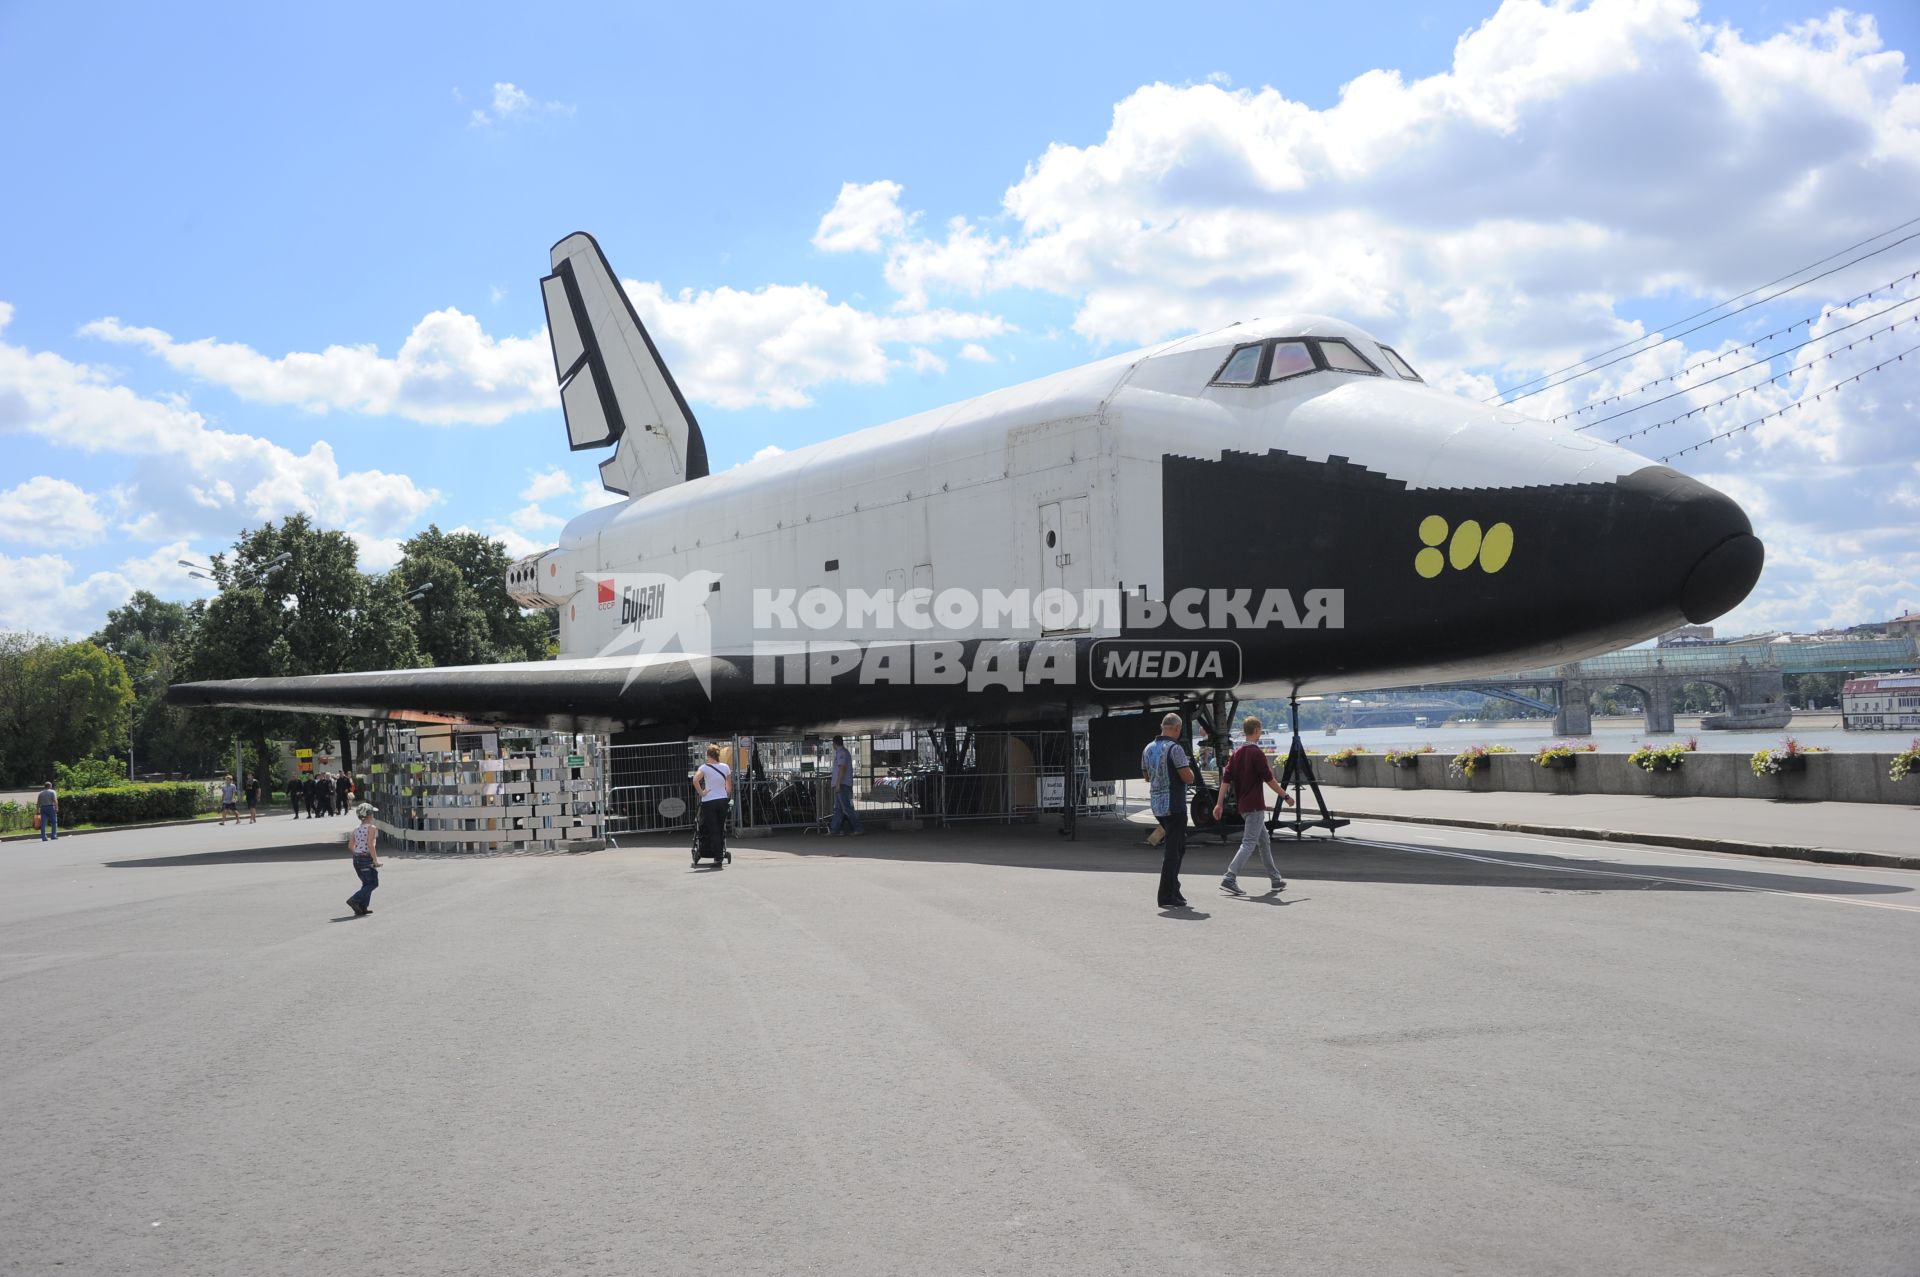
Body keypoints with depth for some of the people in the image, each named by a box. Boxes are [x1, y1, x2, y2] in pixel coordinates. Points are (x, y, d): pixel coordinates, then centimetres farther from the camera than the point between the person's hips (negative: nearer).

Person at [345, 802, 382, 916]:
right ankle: (354, 900, -11)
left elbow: (350, 846, 7)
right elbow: (370, 845, -20)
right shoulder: (371, 828, -12)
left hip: (356, 859, 8)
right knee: (373, 883, 2)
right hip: (367, 859, -8)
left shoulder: (356, 828, 9)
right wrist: (375, 860, -17)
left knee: (366, 883, 18)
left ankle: (362, 908, 15)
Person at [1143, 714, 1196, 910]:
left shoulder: (1148, 748, 10)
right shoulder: (1174, 748, -15)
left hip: (1156, 805, 8)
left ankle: (1173, 889, 18)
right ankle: (1167, 897, -3)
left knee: (1178, 845, 20)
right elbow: (1188, 778, -17)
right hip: (1173, 805, -8)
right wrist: (1188, 767, 3)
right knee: (1174, 849, -3)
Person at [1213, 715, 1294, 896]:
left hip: (1242, 805, 8)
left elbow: (1226, 779, 5)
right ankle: (1229, 879, -20)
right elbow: (1269, 780, -11)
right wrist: (1286, 796, 0)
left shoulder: (1237, 753, 9)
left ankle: (1276, 880, 23)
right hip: (1254, 806, -8)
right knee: (1249, 843, -9)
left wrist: (1219, 803, 4)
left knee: (1264, 841, 17)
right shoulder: (1257, 753, -13)